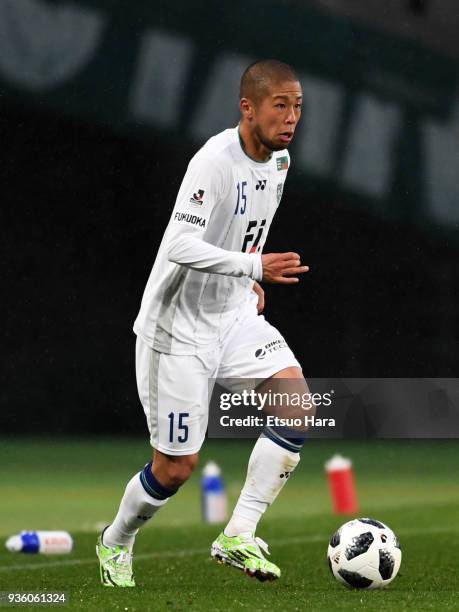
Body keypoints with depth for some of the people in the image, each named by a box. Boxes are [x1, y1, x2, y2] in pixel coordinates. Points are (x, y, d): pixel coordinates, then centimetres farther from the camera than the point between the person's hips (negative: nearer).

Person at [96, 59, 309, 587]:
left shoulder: (279, 160, 3)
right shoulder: (215, 161, -22)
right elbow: (180, 246, -32)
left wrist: (251, 284, 12)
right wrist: (254, 266, -39)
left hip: (235, 316, 7)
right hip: (179, 327, -7)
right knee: (176, 467, 0)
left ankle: (239, 536, -11)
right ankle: (115, 543, 30)